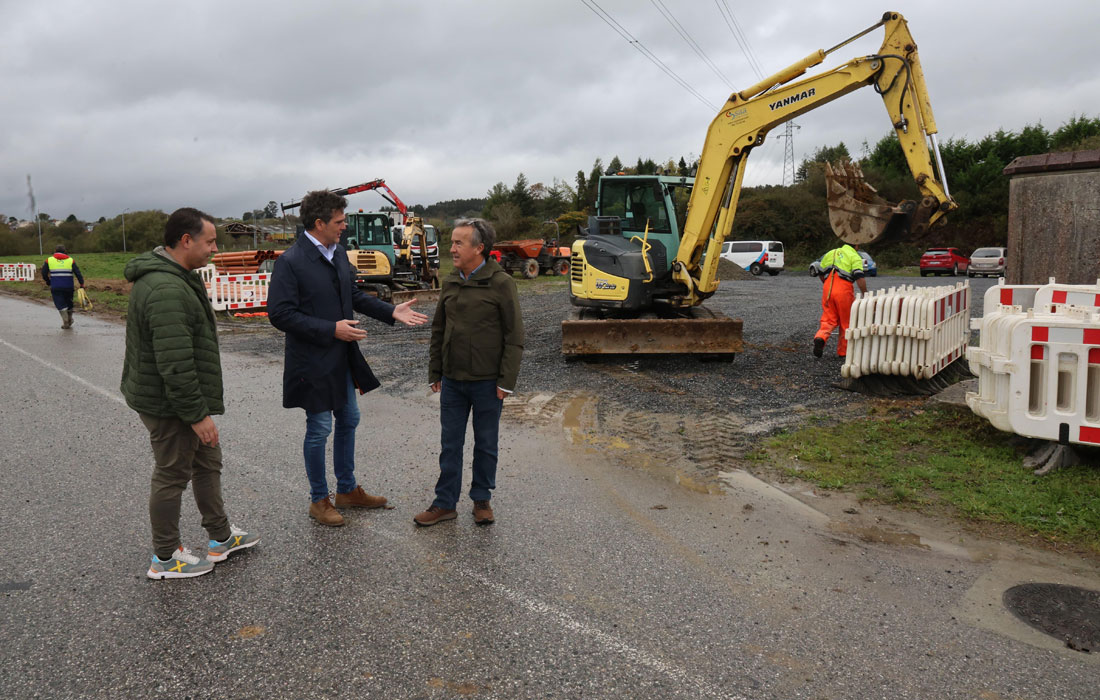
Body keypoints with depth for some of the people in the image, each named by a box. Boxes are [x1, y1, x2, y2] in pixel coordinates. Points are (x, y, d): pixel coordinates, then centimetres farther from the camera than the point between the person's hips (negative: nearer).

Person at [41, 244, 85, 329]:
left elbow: (44, 273, 2)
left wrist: (48, 282, 17)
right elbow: (78, 273, -4)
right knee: (69, 303, 17)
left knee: (61, 305, 1)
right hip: (69, 287, 1)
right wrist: (82, 285, -4)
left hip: (56, 288, -1)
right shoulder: (71, 260, 4)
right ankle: (70, 321, 29)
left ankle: (65, 322, -10)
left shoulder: (49, 260, 4)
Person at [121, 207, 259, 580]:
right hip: (169, 404, -11)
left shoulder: (174, 277, 9)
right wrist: (197, 414, -23)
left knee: (207, 462, 19)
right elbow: (175, 365, -30)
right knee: (173, 476, 4)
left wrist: (200, 407, 22)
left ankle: (221, 538, 33)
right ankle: (164, 559, 21)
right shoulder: (167, 291, -27)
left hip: (177, 397, 11)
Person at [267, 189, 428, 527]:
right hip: (313, 362, -8)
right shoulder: (290, 262, -19)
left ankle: (347, 489, 34)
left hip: (342, 358, 8)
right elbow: (280, 314, -21)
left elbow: (354, 294, 15)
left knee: (348, 421, 17)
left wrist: (391, 311, 2)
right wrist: (331, 329, -24)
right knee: (319, 429, 4)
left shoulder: (338, 253, 5)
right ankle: (319, 500, 22)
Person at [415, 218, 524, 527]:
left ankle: (482, 500, 26)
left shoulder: (501, 283, -10)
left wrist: (506, 381, -12)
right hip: (452, 381, 5)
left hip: (487, 382, -5)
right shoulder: (450, 284, 7)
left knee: (486, 444, 10)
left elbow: (514, 336, -10)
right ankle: (445, 503, 21)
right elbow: (438, 331, 14)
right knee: (450, 444, 11)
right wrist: (435, 373, 11)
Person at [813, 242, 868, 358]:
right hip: (844, 291, -4)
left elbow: (820, 274, 21)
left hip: (827, 290, 4)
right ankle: (843, 352, 17)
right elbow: (859, 278, -10)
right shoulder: (855, 257, 1)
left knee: (828, 319, 9)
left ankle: (820, 337, -20)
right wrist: (865, 295, -4)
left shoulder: (830, 253, 19)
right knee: (846, 322, 10)